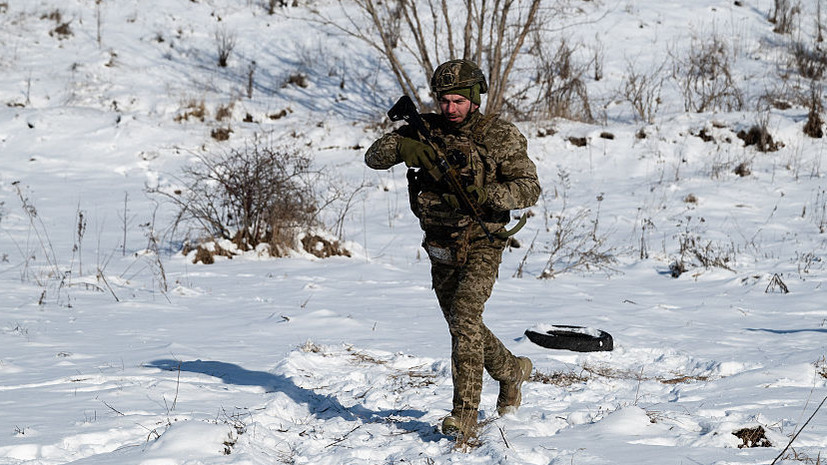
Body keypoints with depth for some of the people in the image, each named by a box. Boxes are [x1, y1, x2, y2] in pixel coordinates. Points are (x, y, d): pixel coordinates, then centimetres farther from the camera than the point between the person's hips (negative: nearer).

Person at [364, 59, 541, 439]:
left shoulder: (500, 135, -9)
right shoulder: (426, 130, 0)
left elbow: (529, 188, -13)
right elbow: (374, 157, -5)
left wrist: (484, 195, -29)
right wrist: (402, 146, -28)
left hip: (481, 246, -5)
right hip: (441, 247, 5)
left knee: (464, 317, -23)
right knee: (462, 326, 17)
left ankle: (465, 415, -22)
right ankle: (511, 372, 44)